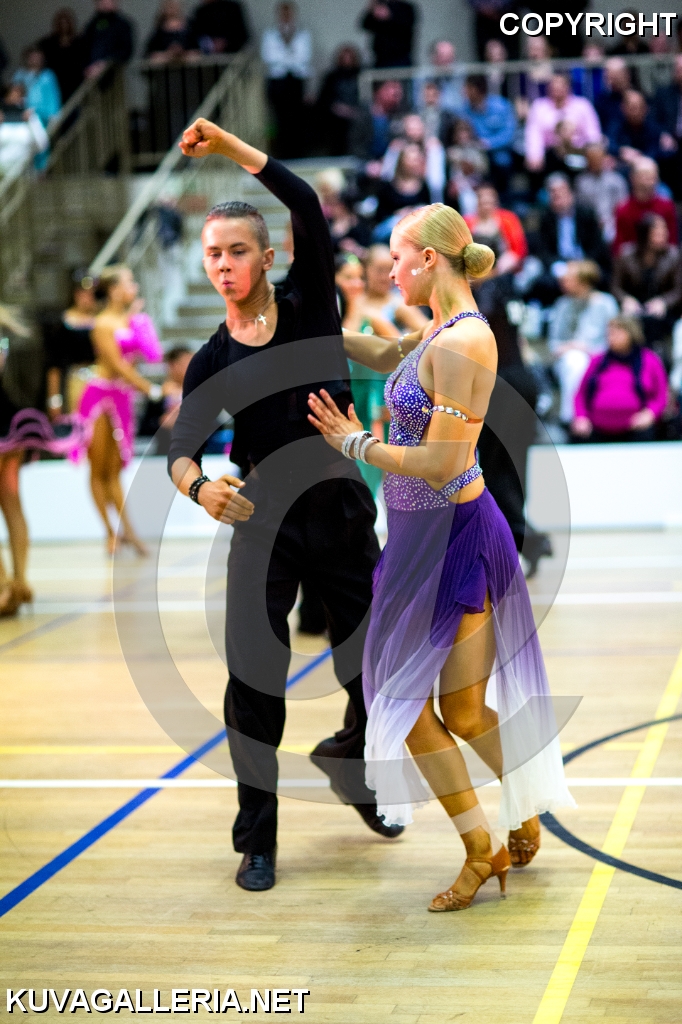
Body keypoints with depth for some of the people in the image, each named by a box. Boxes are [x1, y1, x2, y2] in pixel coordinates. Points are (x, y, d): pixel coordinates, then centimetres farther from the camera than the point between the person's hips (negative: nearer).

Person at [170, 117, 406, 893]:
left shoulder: (310, 306, -3)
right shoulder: (210, 362, -1)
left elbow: (309, 211, -19)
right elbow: (182, 447, -12)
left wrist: (232, 147, -25)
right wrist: (198, 485, -35)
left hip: (341, 516, 0)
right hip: (263, 525, 0)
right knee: (252, 680, -5)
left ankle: (349, 764, 40)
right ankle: (256, 840, 10)